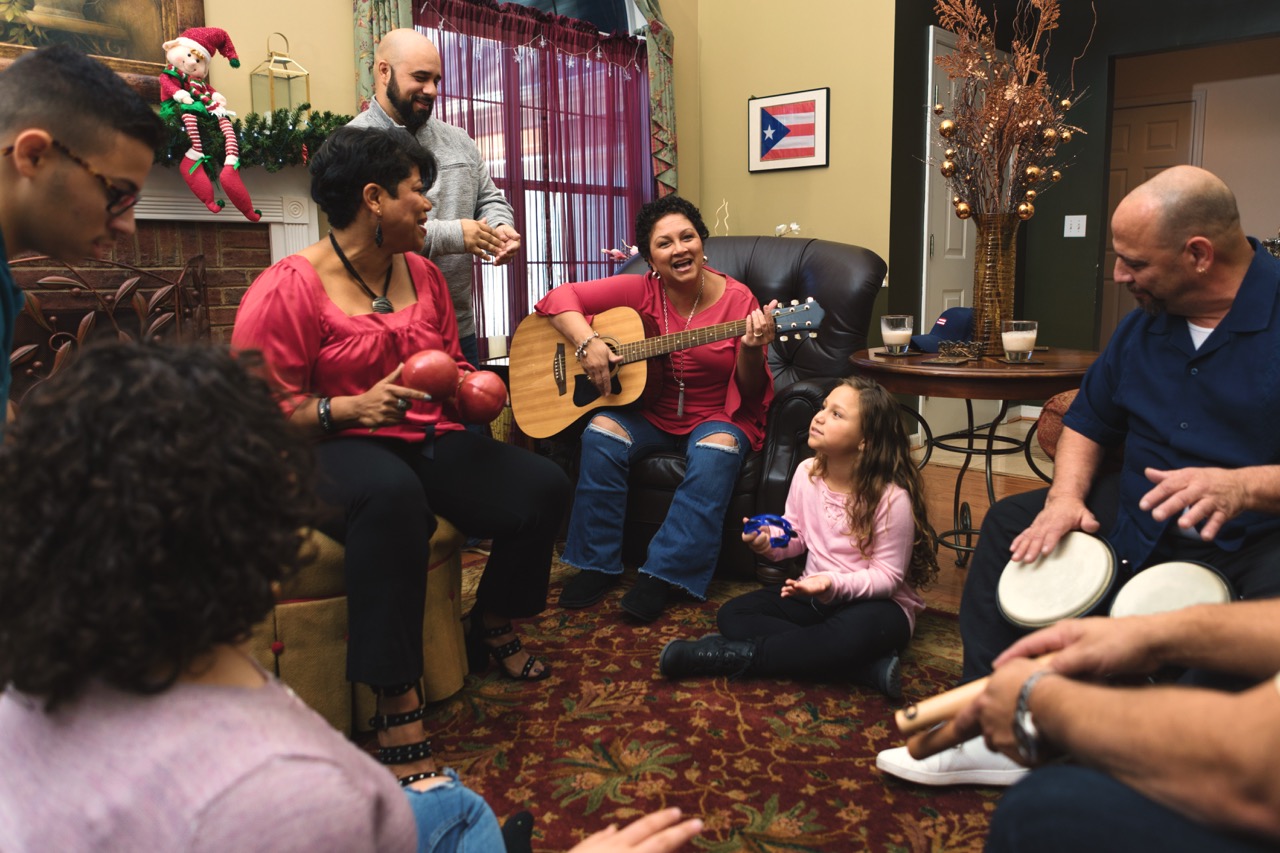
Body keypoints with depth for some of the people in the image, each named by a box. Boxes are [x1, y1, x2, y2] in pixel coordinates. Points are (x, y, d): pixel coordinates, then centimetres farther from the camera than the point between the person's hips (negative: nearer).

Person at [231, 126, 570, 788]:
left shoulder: (422, 274, 14)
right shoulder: (289, 288, -8)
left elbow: (450, 366, 25)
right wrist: (352, 408, -21)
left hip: (426, 439, 7)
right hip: (332, 449, -6)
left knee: (542, 486, -14)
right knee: (392, 496, -42)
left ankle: (490, 629, 14)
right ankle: (397, 704, -31)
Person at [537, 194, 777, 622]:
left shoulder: (737, 299, -7)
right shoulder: (640, 290, -4)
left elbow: (750, 395, -5)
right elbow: (560, 297, -6)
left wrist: (750, 351, -26)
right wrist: (587, 343, -23)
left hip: (715, 417, -1)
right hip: (647, 411, 1)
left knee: (717, 452, -33)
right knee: (602, 434, -27)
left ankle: (662, 574, -22)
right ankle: (598, 563, -12)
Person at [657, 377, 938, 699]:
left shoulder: (892, 497, -21)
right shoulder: (807, 473, -5)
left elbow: (887, 576, -16)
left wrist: (834, 585, -32)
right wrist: (769, 541, -14)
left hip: (874, 601, -6)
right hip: (815, 590, 6)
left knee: (856, 632, -41)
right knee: (732, 615, -12)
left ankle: (736, 656, -24)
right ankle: (868, 667, -25)